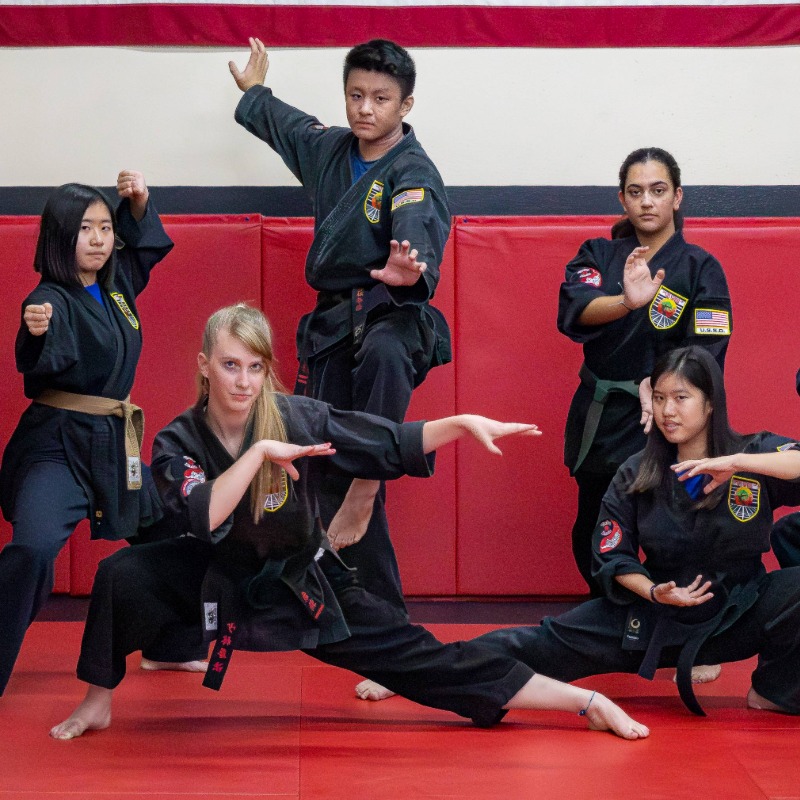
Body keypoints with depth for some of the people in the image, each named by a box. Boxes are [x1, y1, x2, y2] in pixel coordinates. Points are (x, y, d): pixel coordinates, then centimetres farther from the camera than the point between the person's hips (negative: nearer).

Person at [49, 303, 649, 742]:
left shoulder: (296, 418, -15)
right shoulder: (178, 443, -16)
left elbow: (393, 445, -12)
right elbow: (204, 520, -33)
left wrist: (464, 424, -24)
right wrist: (259, 453, -36)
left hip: (303, 586, 0)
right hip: (221, 582, 0)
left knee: (426, 661, -6)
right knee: (122, 576, -25)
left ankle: (584, 700, -3)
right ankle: (98, 703, -1)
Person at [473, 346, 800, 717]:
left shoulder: (758, 453, -11)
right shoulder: (635, 475, -4)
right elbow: (612, 556, 1)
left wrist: (740, 462, -36)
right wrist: (652, 592, -18)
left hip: (740, 617, -1)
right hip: (657, 617, 2)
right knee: (552, 642, -12)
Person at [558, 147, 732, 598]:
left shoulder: (701, 269, -2)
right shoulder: (598, 256, 5)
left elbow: (705, 356, -9)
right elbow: (574, 310, -16)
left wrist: (658, 385, -25)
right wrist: (627, 301, -35)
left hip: (662, 423, -3)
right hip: (599, 419, 4)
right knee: (593, 537, 13)